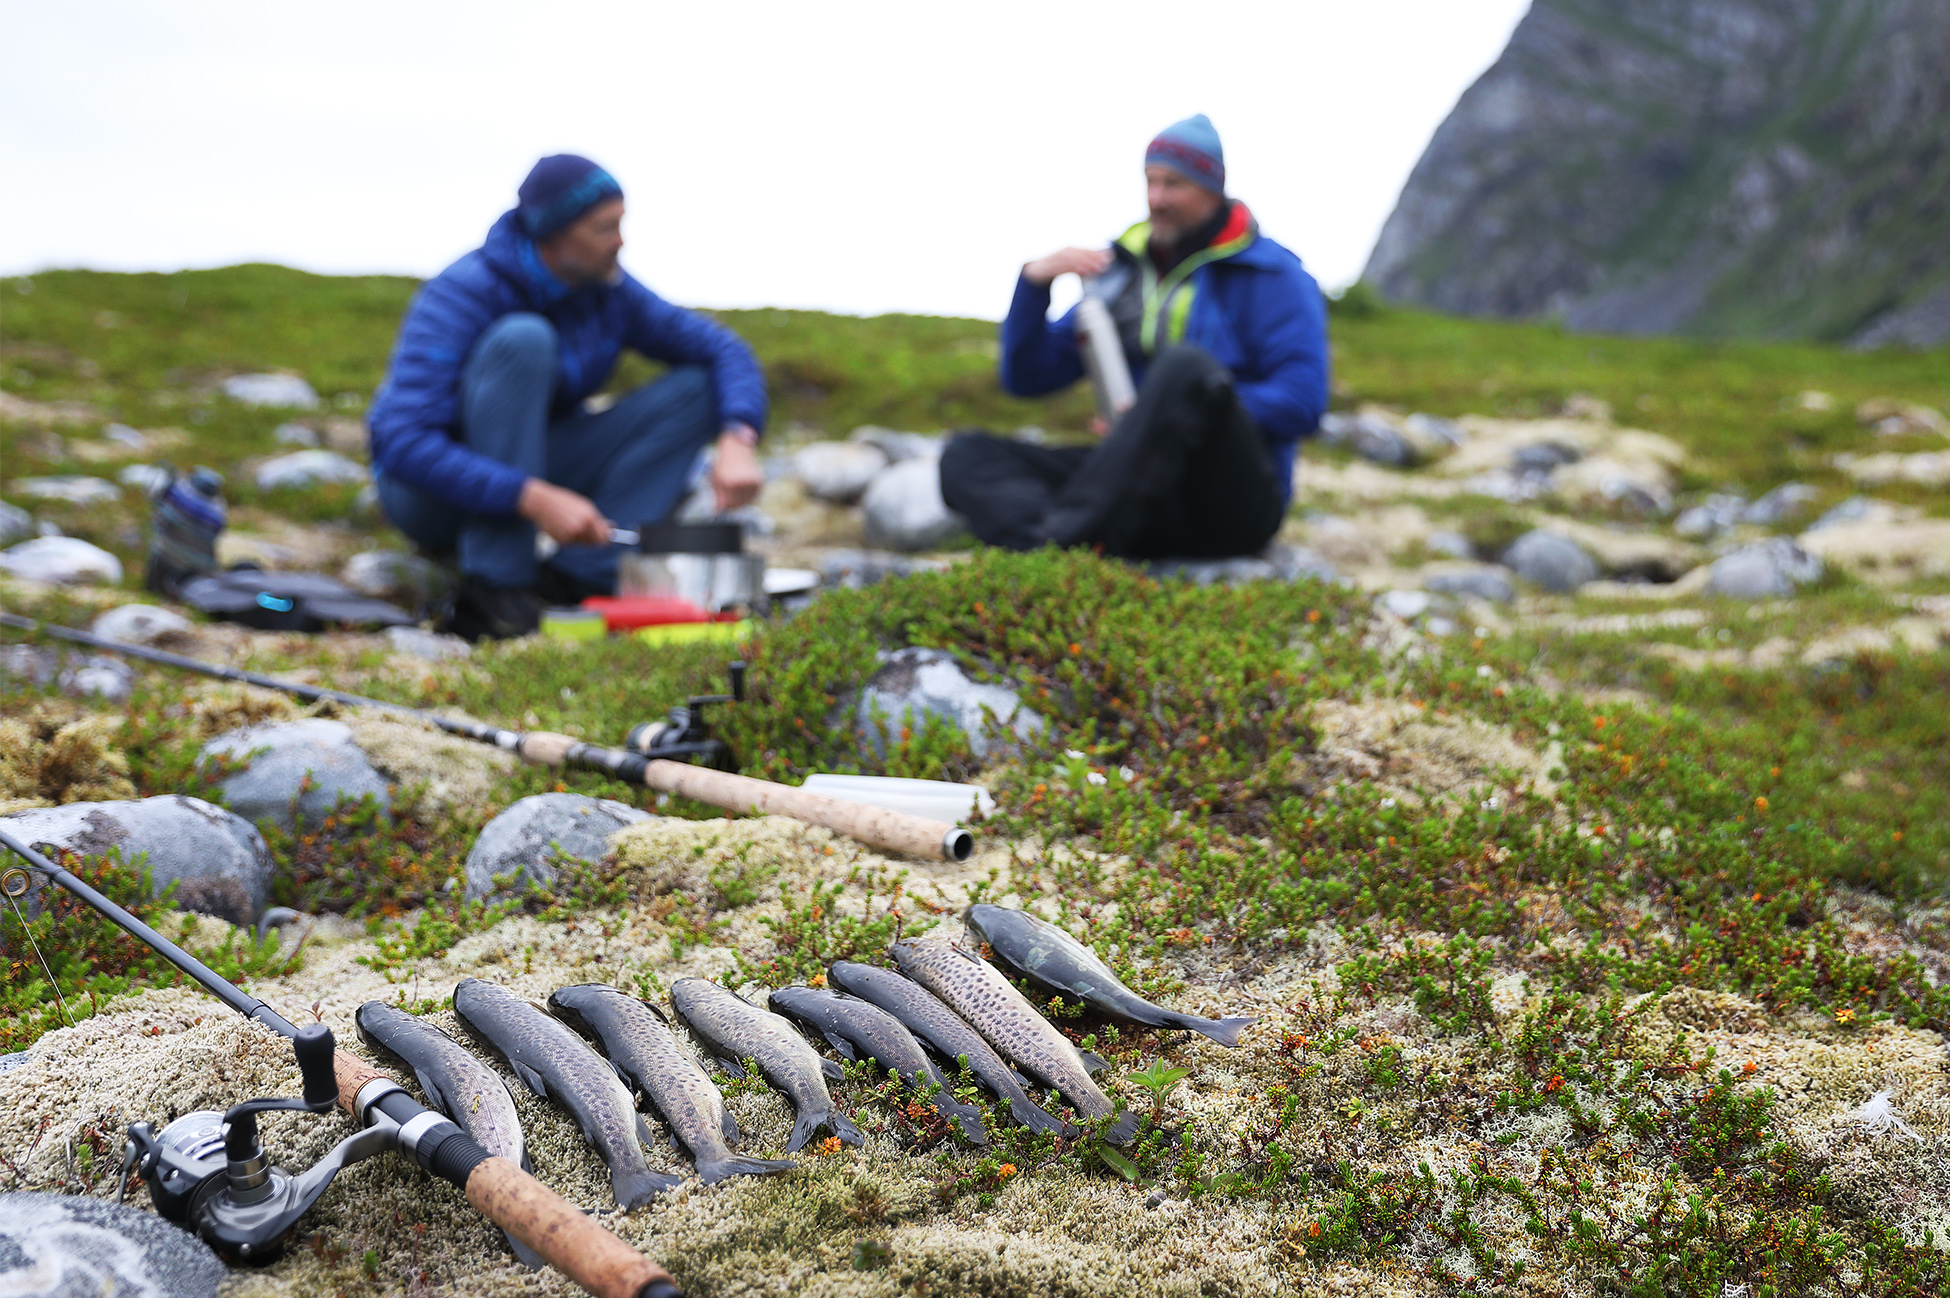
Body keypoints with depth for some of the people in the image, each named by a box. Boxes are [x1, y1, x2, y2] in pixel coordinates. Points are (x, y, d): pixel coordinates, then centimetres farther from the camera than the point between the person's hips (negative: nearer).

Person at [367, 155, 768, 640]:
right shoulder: (461, 295, -25)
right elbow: (402, 443, -34)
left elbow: (724, 352, -3)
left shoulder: (608, 290, -7)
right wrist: (534, 499, -44)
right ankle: (492, 589, -30)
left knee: (698, 388, -8)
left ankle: (575, 575, -19)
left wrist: (737, 441, -24)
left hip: (535, 480, 6)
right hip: (434, 495, -6)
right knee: (523, 339, -33)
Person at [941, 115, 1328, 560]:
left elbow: (1303, 403, -10)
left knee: (1186, 365, -36)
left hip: (1231, 502, -5)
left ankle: (1066, 538, -45)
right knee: (966, 454, -11)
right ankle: (1049, 548, -45)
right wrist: (1033, 281, 1)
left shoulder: (1269, 274, 3)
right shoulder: (1120, 269, 19)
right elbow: (1026, 379, 17)